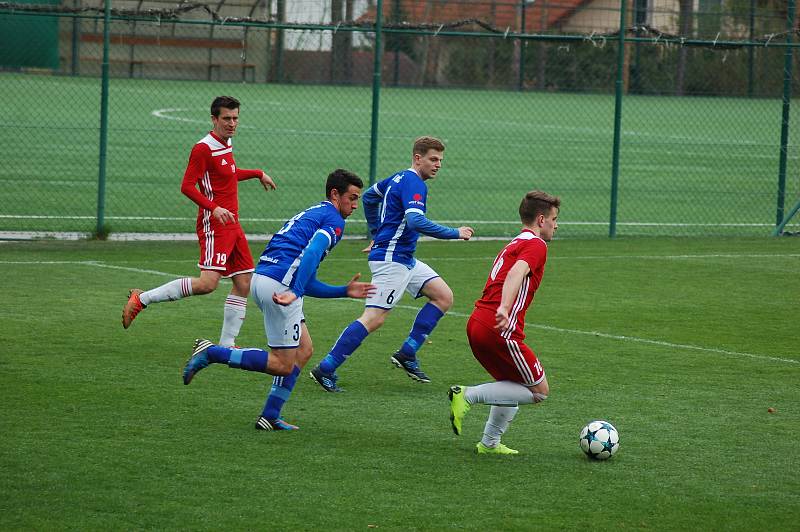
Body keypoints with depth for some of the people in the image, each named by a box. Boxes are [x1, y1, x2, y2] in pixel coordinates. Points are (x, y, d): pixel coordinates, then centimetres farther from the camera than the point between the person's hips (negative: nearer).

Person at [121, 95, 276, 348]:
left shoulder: (226, 144, 15)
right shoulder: (203, 148, -14)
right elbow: (187, 186, -19)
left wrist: (258, 174, 38)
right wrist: (214, 208, -29)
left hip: (232, 224, 9)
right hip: (214, 225, -9)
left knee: (243, 283, 5)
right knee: (207, 283, -20)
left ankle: (226, 345, 11)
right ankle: (141, 299, -11)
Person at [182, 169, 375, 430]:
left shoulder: (310, 214, 30)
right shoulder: (333, 219, 0)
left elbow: (308, 284, 30)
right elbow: (312, 252, -21)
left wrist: (345, 291, 27)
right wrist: (295, 292, -31)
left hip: (261, 278, 10)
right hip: (279, 284, -10)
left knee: (304, 350, 16)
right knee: (283, 365, -4)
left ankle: (270, 417, 12)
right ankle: (211, 353, -9)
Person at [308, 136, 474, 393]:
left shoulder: (399, 178, 14)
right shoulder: (413, 183, -16)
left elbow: (369, 196, 30)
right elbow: (416, 222, -31)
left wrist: (377, 234, 36)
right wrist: (455, 233, -23)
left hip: (405, 259, 10)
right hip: (391, 259, -10)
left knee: (444, 297, 8)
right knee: (374, 318, -13)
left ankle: (407, 354, 7)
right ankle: (325, 370, -10)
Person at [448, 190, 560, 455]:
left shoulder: (514, 244, 25)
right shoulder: (536, 244, -4)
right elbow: (516, 273, -23)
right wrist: (504, 309, -38)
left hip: (476, 324, 10)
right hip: (500, 330, -10)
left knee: (512, 387, 25)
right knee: (539, 391, -1)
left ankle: (490, 443, 20)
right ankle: (468, 395, -10)